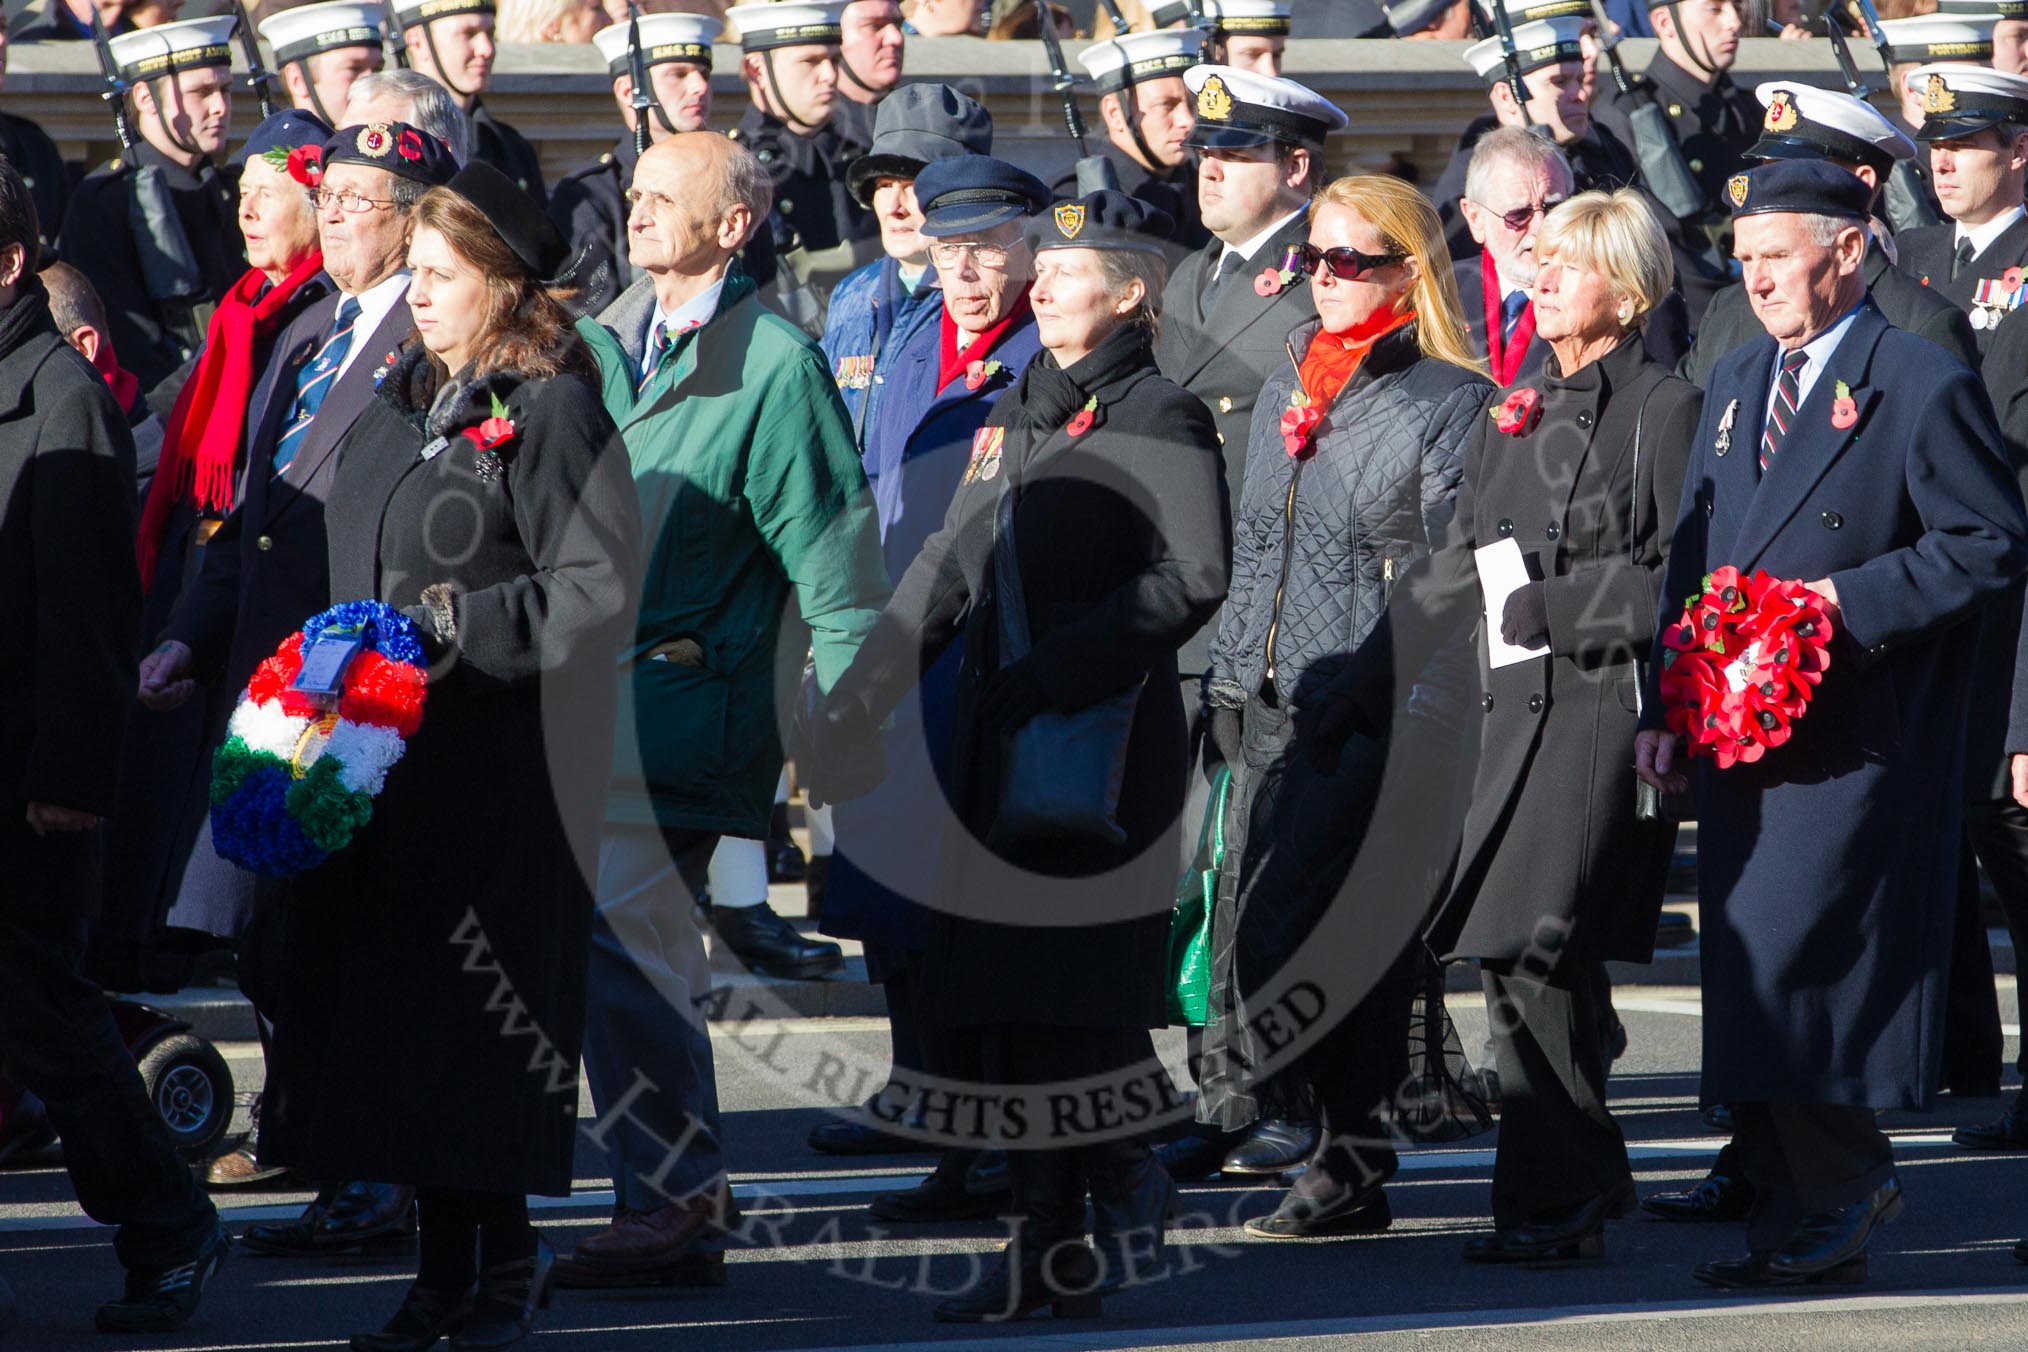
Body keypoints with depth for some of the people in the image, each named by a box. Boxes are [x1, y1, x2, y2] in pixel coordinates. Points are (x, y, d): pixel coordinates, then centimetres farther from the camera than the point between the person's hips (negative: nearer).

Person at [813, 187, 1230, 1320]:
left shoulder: (1162, 417, -7)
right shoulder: (1018, 414, 17)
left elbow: (1194, 577, -16)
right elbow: (951, 566, 20)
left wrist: (1059, 666, -20)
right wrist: (858, 702, 13)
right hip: (1002, 739, 8)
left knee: (1086, 996, -8)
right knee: (1013, 1001, 6)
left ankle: (1130, 1198, 10)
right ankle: (1049, 1242, 11)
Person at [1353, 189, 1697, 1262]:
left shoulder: (1668, 410, -4)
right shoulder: (1516, 409, 17)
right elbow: (1456, 567, 23)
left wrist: (1561, 606, -14)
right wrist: (1361, 686, 22)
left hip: (1609, 697, -7)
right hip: (1519, 702, 7)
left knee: (1534, 944, -14)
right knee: (1528, 958, 6)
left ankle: (1553, 1201, -9)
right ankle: (1587, 1179, 19)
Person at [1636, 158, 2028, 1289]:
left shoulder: (1925, 388, -6)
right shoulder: (1737, 386, 17)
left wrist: (1850, 599, -16)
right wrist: (1667, 709, 13)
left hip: (1855, 739, -8)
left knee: (1790, 964, -13)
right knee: (1742, 972, 7)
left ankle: (1841, 1190, -1)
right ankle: (1795, 1199, 14)